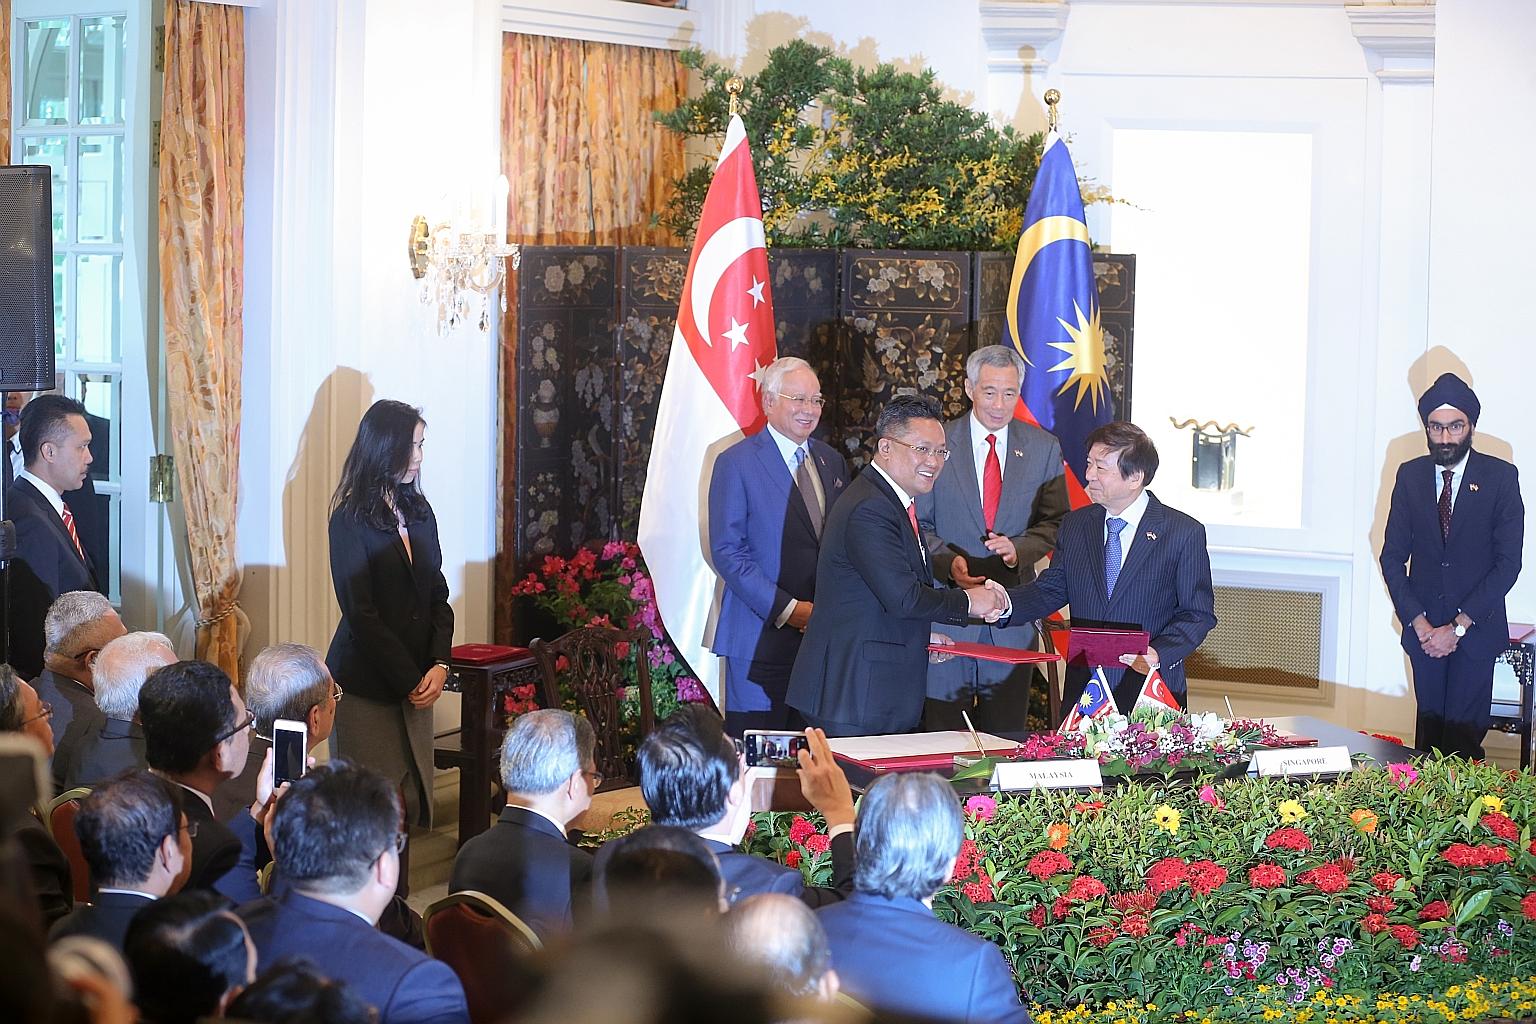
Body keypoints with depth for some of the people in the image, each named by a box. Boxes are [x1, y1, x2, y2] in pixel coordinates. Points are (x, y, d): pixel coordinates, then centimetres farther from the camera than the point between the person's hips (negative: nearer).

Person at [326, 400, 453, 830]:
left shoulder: (419, 512, 12)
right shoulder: (351, 520, -8)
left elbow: (437, 595, 12)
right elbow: (361, 613, -11)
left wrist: (439, 665, -3)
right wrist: (411, 682, -11)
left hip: (416, 685, 6)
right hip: (367, 688, -6)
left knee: (415, 804, 1)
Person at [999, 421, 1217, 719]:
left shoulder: (1185, 533, -5)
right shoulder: (1075, 525, 10)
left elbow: (1198, 614, -5)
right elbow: (1050, 590, 11)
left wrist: (1159, 654, -20)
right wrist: (1006, 602, -9)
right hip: (1083, 690, 4)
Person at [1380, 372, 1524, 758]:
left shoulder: (1501, 477, -5)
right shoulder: (1410, 475, 3)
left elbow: (1508, 561, -8)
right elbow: (1392, 556, 5)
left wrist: (1458, 626, -12)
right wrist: (1419, 623, -6)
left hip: (1476, 627, -3)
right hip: (1424, 627, 3)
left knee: (1464, 732, -6)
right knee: (1429, 723, 5)